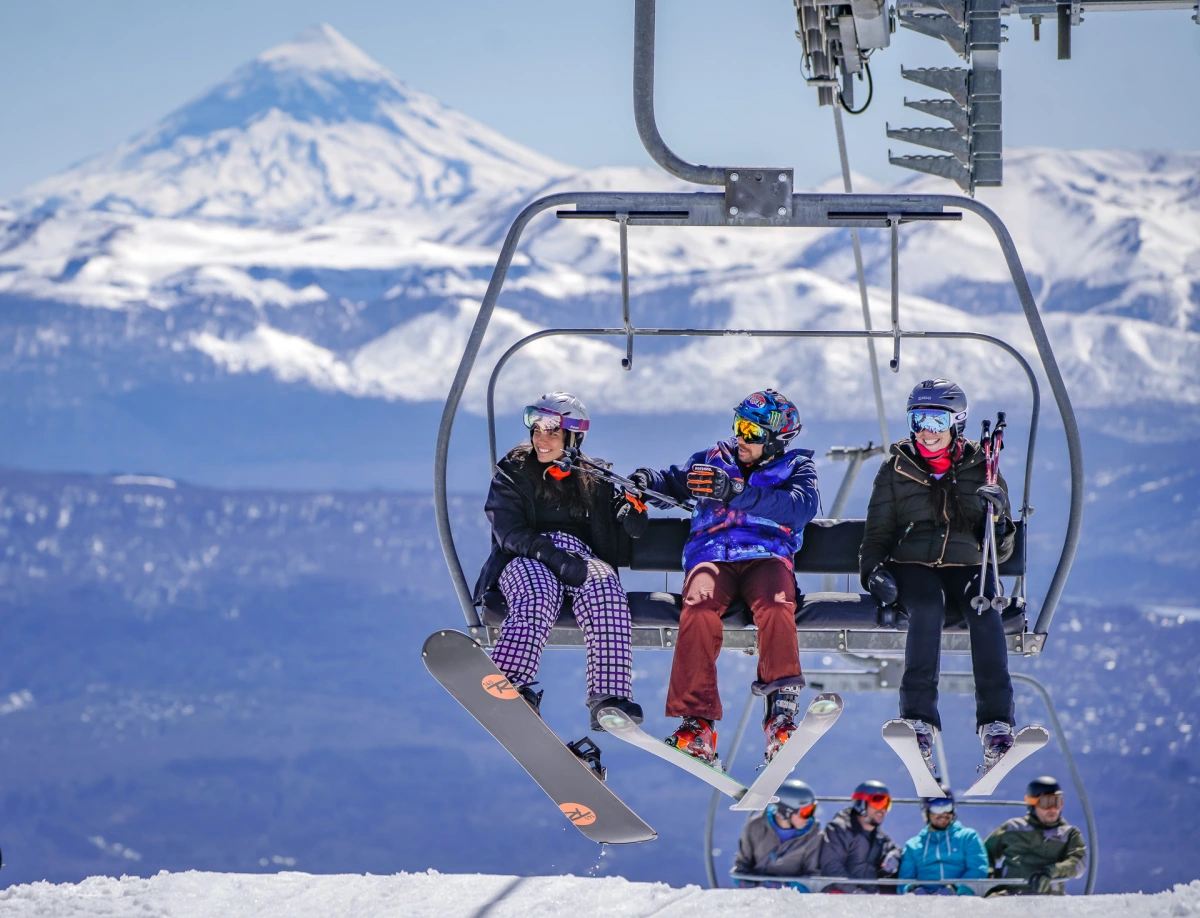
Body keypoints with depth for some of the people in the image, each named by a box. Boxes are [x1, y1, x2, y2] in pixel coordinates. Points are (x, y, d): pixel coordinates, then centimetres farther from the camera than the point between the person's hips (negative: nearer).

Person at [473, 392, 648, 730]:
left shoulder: (594, 479, 16)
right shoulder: (512, 473, 9)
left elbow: (633, 530, 11)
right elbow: (509, 532, -6)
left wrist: (635, 502, -13)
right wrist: (553, 556, -22)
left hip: (578, 556, 2)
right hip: (523, 560, -2)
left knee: (606, 589, -34)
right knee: (538, 595, -38)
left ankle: (609, 697, -44)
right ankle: (511, 687, -55)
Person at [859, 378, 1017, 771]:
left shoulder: (980, 470, 16)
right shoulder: (896, 472, 16)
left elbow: (1000, 550, 15)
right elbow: (877, 533, 16)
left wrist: (997, 517, -8)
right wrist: (873, 570, -5)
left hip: (966, 566, 1)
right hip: (912, 566, -1)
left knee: (985, 611, -35)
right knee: (927, 610, -37)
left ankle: (996, 723, -44)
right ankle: (919, 720, -46)